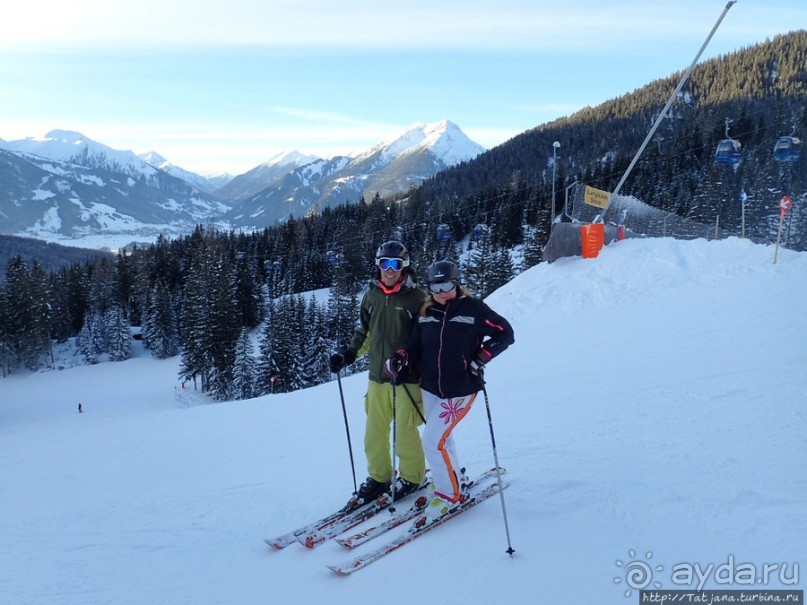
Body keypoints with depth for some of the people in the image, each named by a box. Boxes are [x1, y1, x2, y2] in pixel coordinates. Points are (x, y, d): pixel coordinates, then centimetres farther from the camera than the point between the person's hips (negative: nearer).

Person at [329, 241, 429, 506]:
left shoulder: (416, 297, -6)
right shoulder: (371, 294, 8)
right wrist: (349, 353, 6)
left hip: (406, 376, -4)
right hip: (377, 375, 5)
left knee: (404, 430, 0)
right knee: (374, 431, 9)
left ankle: (412, 477, 22)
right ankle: (378, 477, 28)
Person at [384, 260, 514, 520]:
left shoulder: (473, 309, -10)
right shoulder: (426, 313, 4)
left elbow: (505, 334, -4)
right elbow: (416, 346, 5)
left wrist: (479, 359, -12)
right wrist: (400, 358, -15)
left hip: (459, 390, -6)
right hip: (430, 388, 6)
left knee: (433, 441, -11)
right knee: (442, 439, 17)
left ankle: (448, 494, 8)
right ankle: (454, 481, 39)